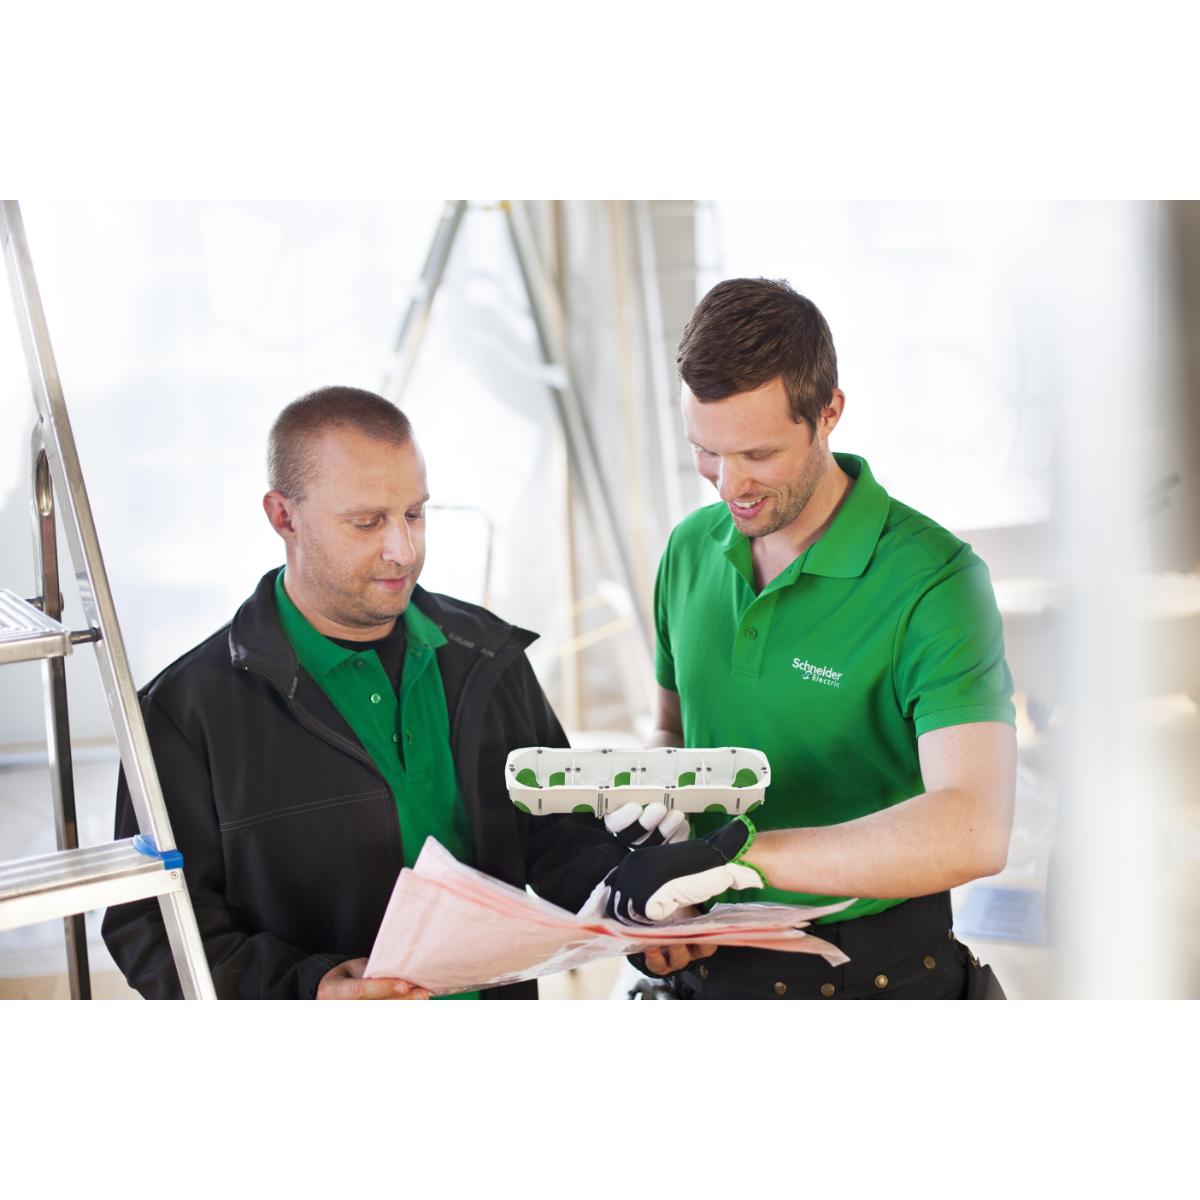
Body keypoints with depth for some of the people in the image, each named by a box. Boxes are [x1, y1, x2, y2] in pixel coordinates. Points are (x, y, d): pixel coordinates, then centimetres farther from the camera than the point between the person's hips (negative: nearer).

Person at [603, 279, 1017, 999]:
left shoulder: (933, 581, -20)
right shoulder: (692, 549, 1)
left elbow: (973, 832, -31)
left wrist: (736, 854, -34)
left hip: (872, 978, -5)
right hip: (710, 967, 5)